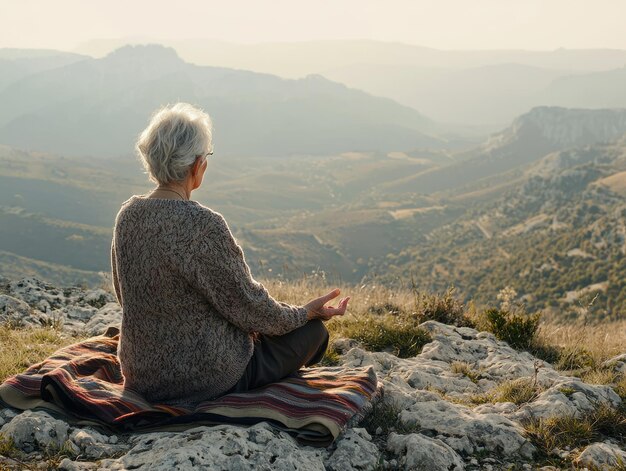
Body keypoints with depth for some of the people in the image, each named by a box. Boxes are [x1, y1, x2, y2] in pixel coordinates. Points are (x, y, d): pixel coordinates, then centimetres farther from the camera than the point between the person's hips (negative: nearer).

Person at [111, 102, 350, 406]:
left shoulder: (127, 215, -4)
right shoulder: (202, 224, -26)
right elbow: (248, 306, -17)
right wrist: (306, 312, 1)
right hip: (203, 378, -8)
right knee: (313, 330, 11)